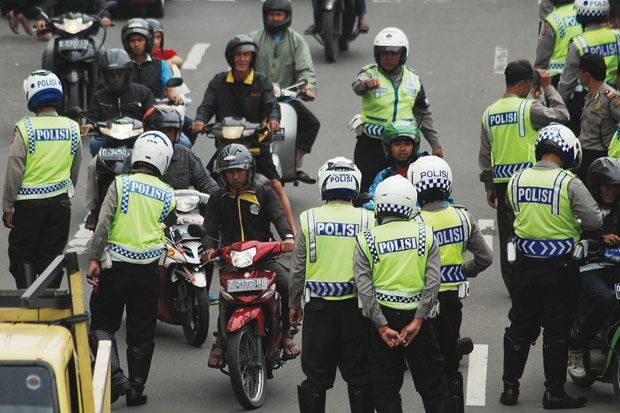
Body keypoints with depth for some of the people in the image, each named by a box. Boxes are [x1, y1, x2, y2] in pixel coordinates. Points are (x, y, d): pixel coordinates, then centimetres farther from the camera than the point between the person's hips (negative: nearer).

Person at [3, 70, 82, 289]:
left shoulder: (25, 128, -13)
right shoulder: (72, 128, -1)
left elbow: (14, 170, -11)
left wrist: (7, 207, -3)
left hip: (29, 202, -3)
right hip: (60, 201, 3)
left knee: (21, 254, 7)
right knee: (51, 255, 12)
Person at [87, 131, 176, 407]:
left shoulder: (120, 184, -6)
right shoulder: (167, 194, 2)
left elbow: (104, 223, -13)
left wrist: (94, 259, -11)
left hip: (114, 266, -2)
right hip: (149, 270, 2)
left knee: (102, 324, 8)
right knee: (142, 332, 12)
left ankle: (115, 376, -11)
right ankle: (137, 389, 16)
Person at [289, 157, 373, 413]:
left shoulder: (309, 219, -5)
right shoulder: (367, 220, -5)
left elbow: (298, 267, 0)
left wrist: (294, 303, 12)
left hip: (319, 306, 0)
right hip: (356, 305, 0)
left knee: (316, 374, 8)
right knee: (359, 374, 10)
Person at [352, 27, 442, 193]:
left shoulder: (413, 79, 10)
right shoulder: (370, 73, -3)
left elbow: (424, 114, 19)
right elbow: (357, 86, -28)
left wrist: (435, 144, 17)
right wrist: (366, 84, -53)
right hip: (371, 146, -2)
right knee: (366, 192, 1)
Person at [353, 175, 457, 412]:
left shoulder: (366, 241, -2)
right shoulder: (425, 235, 0)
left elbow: (364, 288, -10)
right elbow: (433, 282, -8)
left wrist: (383, 327, -10)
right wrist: (417, 321, -9)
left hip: (383, 315, -1)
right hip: (417, 315, 1)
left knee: (385, 388, 8)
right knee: (433, 385, 9)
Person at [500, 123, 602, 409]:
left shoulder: (516, 180, -1)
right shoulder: (569, 183, -16)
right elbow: (594, 221, -17)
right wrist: (576, 226, 3)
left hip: (525, 264, 4)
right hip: (559, 267, -4)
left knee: (520, 326, 14)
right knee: (557, 330, 5)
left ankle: (510, 387, 18)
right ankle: (554, 393, 10)